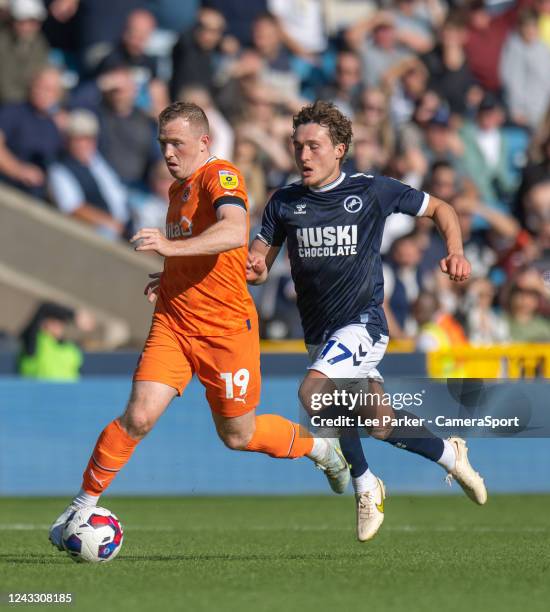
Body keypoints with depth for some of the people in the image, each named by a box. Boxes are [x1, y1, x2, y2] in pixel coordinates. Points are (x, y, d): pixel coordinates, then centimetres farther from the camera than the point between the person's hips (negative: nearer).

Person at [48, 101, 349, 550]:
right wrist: (168, 280, 10)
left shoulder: (220, 176, -13)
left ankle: (321, 448, 36)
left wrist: (172, 246, -45)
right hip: (173, 323, 5)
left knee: (238, 435, 9)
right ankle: (83, 505, -3)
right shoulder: (178, 189, 14)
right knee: (139, 416, -13)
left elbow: (235, 232, -34)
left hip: (227, 327, -5)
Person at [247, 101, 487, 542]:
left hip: (362, 322, -5)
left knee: (314, 391, -28)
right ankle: (450, 455, 36)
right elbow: (258, 265, 6)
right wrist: (253, 269, -18)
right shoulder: (285, 203, 3)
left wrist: (456, 253, -10)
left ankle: (364, 484, -9)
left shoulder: (372, 191, -5)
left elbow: (440, 209, 7)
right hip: (319, 334, 5)